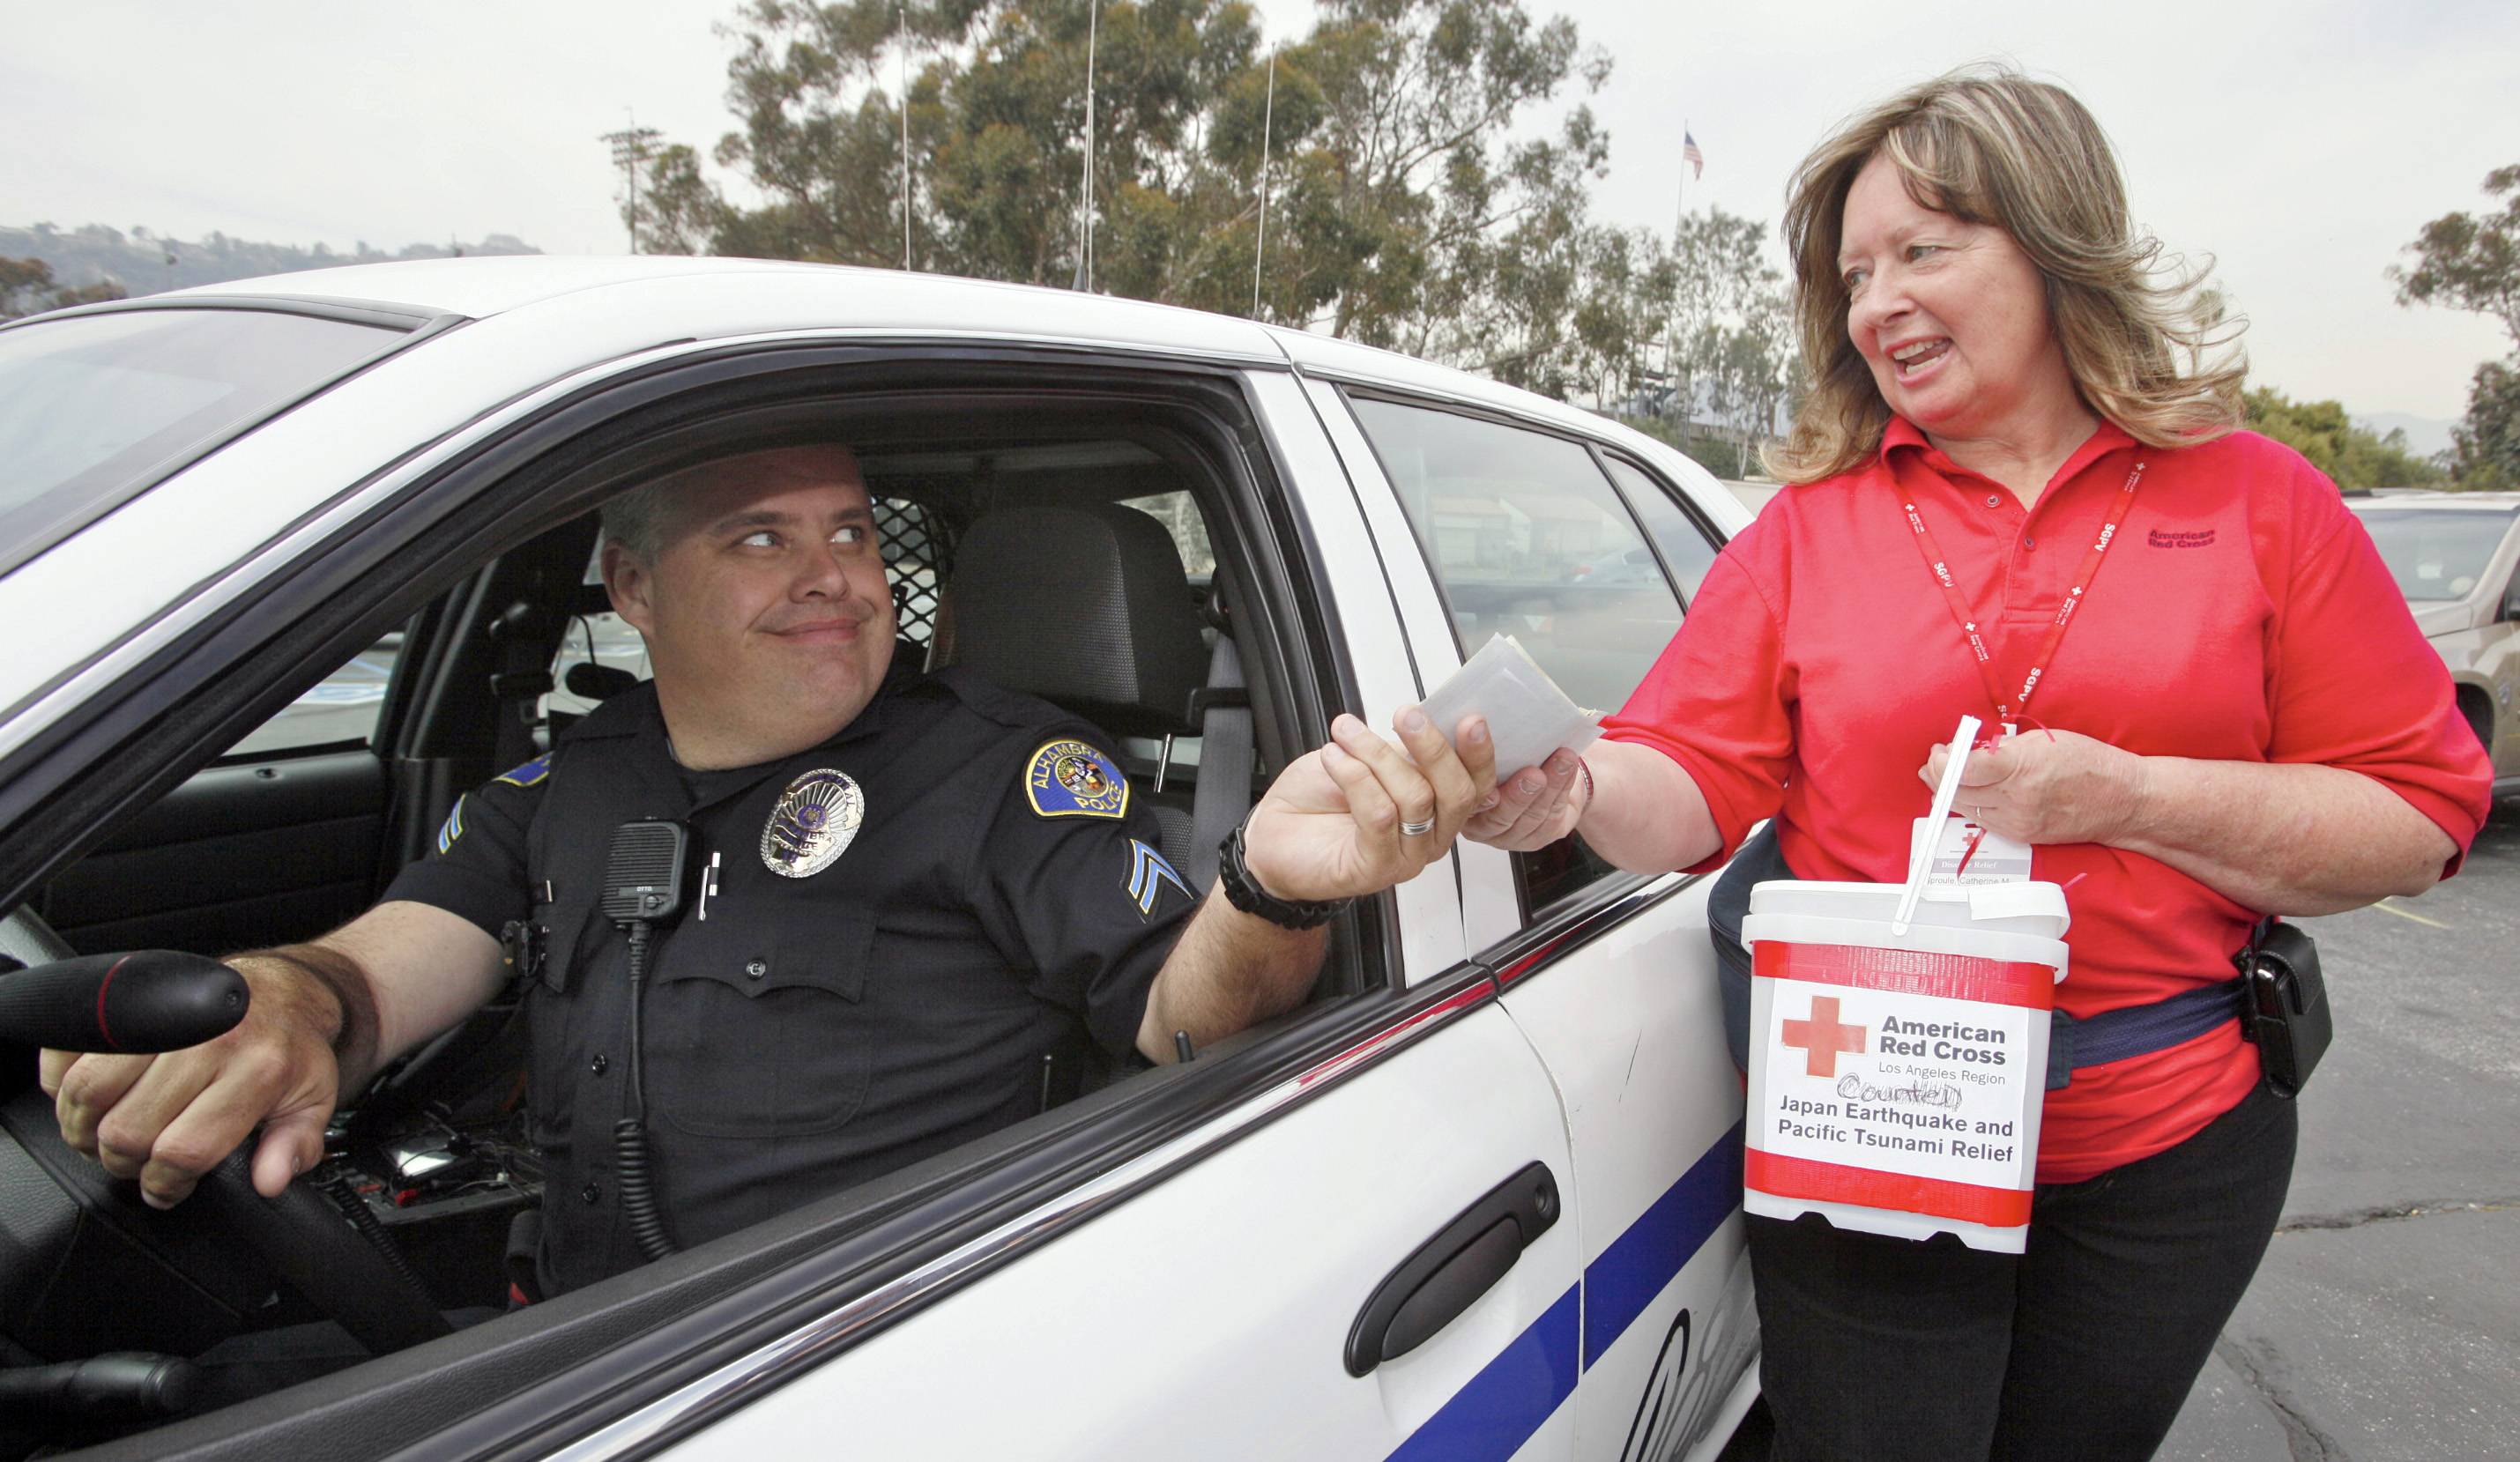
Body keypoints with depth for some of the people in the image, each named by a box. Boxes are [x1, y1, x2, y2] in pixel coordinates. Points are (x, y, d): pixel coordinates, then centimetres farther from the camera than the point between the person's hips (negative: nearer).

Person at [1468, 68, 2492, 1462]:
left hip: (2166, 1149, 2)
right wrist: (1575, 793, -31)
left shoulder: (2254, 496, 1)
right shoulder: (1811, 522, 0)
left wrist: (2123, 796, -16)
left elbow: (2420, 816, -2)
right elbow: (1692, 785, -8)